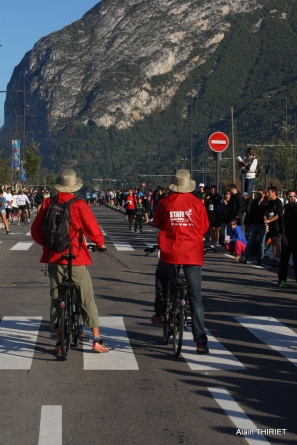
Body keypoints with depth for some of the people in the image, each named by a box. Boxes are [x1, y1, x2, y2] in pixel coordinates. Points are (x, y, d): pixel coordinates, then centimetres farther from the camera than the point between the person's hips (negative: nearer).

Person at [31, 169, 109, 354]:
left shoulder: (48, 203, -1)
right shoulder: (79, 205, -12)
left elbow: (36, 230, 3)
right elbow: (93, 229, -9)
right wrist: (101, 243, 11)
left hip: (54, 257, 3)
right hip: (76, 258, -3)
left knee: (56, 299, 13)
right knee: (87, 298, 6)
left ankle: (59, 341, 15)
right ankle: (97, 340, 7)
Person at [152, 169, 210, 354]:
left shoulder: (165, 202, -3)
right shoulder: (197, 203, -3)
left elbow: (157, 222, 13)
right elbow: (204, 227, 7)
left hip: (170, 251, 0)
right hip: (193, 253, 0)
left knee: (161, 277, 33)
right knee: (196, 298, 2)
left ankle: (160, 312, 32)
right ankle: (201, 341, -2)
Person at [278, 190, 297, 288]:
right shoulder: (284, 209, 2)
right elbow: (281, 224, 1)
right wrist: (284, 237, -7)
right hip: (287, 239, -1)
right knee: (284, 260, 1)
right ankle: (282, 280, 5)